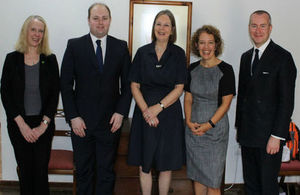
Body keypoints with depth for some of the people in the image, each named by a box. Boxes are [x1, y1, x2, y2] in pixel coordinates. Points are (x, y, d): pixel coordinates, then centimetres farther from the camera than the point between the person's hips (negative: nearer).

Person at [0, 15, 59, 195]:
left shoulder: (50, 60, 2)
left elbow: (54, 94, 0)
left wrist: (44, 124, -8)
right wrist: (21, 124, -8)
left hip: (44, 124, 0)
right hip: (18, 124, 0)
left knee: (41, 170, 3)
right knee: (25, 169, 7)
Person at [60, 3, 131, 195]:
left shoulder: (121, 47, 4)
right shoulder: (74, 46, 0)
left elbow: (127, 84, 5)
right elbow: (66, 84, -1)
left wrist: (121, 112, -5)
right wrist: (73, 117, -7)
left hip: (111, 121, 1)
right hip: (81, 121, 0)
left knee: (106, 171, 10)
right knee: (83, 171, 12)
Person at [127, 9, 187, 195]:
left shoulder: (178, 53, 1)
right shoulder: (142, 52, 4)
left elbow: (179, 88, -3)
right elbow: (134, 86, 2)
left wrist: (158, 107, -14)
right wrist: (145, 110, -12)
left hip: (169, 113, -1)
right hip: (144, 113, 1)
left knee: (166, 165, 8)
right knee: (144, 165, 7)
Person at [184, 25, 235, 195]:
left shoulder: (225, 70, -7)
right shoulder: (193, 69, 7)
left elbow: (226, 103, -9)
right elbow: (188, 98, 10)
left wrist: (209, 124, -16)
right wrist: (189, 121, -4)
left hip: (215, 128, -4)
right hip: (193, 128, 5)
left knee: (212, 180, 0)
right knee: (197, 174, 13)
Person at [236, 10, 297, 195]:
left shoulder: (283, 57, -9)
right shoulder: (246, 57, 13)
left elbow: (286, 101, -13)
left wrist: (277, 136, -16)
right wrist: (240, 126, 14)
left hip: (269, 137, -6)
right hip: (248, 134, 6)